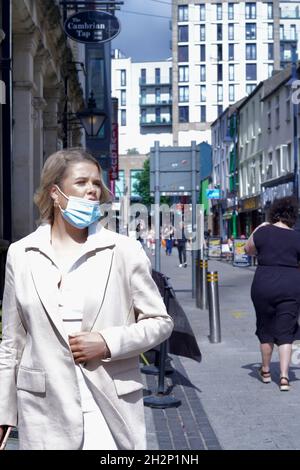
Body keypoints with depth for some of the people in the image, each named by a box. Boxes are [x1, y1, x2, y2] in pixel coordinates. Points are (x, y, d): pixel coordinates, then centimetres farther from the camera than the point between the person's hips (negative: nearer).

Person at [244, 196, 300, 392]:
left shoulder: (263, 232, -2)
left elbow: (248, 249, 17)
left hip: (264, 286, 0)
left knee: (266, 330, 15)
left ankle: (266, 371, 30)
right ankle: (284, 377, -5)